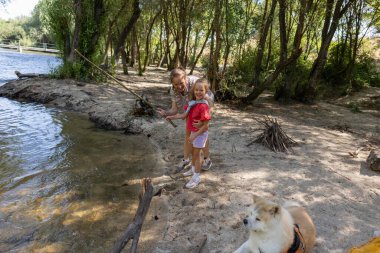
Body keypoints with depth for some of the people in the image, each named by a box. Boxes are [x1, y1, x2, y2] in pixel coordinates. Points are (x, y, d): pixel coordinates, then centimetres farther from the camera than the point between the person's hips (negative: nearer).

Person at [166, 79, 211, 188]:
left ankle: (196, 177, 17)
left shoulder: (203, 106, -28)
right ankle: (193, 169, 45)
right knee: (193, 152, 24)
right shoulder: (193, 102, -3)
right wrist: (173, 117, 1)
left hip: (200, 133, -8)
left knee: (197, 154, 3)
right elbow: (185, 115, 4)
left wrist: (195, 135, -25)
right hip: (193, 132, 8)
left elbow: (205, 126, -26)